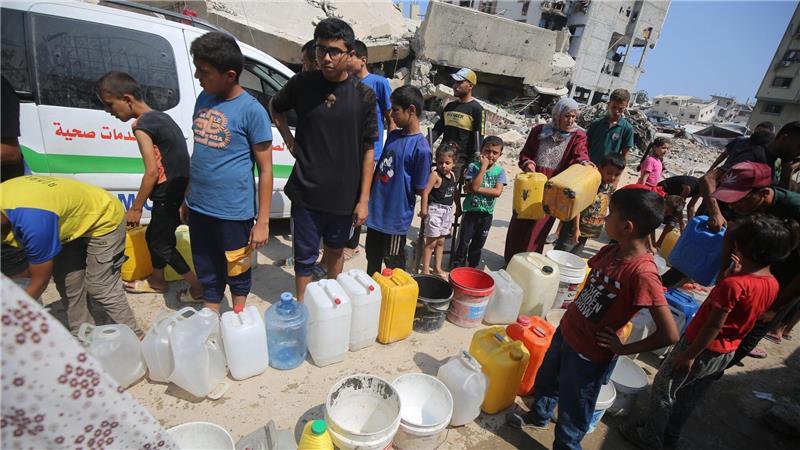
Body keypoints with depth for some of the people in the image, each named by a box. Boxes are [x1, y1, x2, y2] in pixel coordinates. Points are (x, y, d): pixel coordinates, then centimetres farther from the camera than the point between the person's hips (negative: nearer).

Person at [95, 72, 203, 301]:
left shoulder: (142, 126, -15)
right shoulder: (161, 117, 12)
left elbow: (152, 171, -19)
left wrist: (136, 208, -11)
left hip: (168, 196, -9)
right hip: (180, 192, 9)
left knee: (162, 245, 4)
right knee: (154, 236, 22)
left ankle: (199, 286, 11)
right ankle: (157, 281, 39)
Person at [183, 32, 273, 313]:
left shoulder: (251, 110, -13)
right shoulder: (204, 98, 6)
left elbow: (265, 169, -12)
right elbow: (199, 151, 15)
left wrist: (263, 221, -13)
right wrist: (187, 197, 17)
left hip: (233, 212, -6)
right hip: (198, 207, 6)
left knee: (237, 274, 14)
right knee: (207, 274, 19)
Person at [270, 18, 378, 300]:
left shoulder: (363, 96, -6)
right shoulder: (302, 84, -4)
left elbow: (368, 150, -4)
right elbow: (275, 108, 18)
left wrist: (363, 199, -6)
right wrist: (289, 140, 2)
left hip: (345, 194, 1)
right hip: (306, 191, 0)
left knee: (335, 249, 20)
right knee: (305, 256, 9)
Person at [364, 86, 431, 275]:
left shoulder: (421, 147, -21)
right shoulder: (393, 135, 3)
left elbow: (420, 189, -16)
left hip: (396, 217, -7)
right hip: (376, 211, 8)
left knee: (394, 266, 12)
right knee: (372, 260, 24)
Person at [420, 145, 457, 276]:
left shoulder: (452, 175, 6)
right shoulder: (435, 175, -15)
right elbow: (425, 192, -19)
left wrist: (451, 210, 15)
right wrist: (423, 210, -21)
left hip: (448, 211, 7)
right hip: (435, 209, -7)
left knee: (441, 242, 16)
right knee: (431, 242, -1)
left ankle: (437, 268, 29)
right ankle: (425, 270, 10)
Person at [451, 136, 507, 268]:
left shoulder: (500, 171, -2)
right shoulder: (473, 167, -9)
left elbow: (497, 192, -16)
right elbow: (474, 187, -23)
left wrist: (478, 189, -20)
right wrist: (484, 166, -21)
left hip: (487, 213, 3)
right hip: (471, 211, -3)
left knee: (478, 244, 16)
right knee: (463, 242, 5)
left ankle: (472, 267, 33)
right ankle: (457, 267, 19)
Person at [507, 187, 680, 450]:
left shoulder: (642, 273, -30)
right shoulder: (611, 251, -7)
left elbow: (669, 335, -29)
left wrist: (623, 349, -16)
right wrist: (573, 311, 5)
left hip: (589, 356, -8)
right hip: (565, 332, 8)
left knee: (572, 415, 16)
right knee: (545, 380, 31)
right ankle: (539, 416, 61)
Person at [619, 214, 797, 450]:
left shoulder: (733, 284, -30)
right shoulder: (772, 284, -5)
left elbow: (714, 326, -27)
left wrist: (690, 355, -18)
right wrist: (737, 274, 2)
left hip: (703, 349, -7)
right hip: (726, 352, 8)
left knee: (663, 389, 11)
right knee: (691, 395, 24)